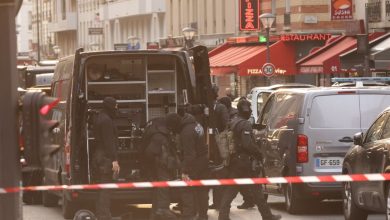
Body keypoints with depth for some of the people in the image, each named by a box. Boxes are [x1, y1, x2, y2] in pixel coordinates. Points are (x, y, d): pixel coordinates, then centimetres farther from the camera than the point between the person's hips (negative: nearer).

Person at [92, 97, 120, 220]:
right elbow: (109, 142, -20)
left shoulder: (99, 118, 18)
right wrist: (114, 160, -21)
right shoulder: (106, 120, -15)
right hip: (106, 157, -10)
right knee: (105, 188, -11)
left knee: (103, 188, 14)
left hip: (99, 155, 10)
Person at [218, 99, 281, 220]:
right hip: (244, 161, -8)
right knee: (256, 190, 0)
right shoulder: (245, 125, -15)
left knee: (230, 191, 7)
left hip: (233, 161, 8)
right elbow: (247, 144, -24)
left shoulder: (232, 123, 14)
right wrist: (258, 152, -11)